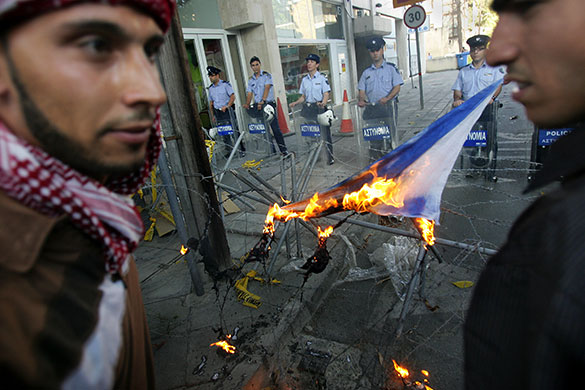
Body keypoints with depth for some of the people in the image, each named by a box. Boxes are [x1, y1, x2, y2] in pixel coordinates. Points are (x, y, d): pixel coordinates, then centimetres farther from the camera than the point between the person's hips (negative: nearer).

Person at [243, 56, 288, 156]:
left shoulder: (266, 75, 1)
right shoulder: (251, 80, 15)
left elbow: (267, 88, -13)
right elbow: (249, 93, 8)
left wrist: (263, 101, -28)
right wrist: (247, 104, -11)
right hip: (258, 107, 5)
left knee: (275, 128, -9)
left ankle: (284, 150, -3)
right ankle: (271, 151, 11)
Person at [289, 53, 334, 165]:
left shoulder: (322, 78, 1)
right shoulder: (304, 80, 14)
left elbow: (326, 94, -7)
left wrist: (323, 103, -27)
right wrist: (295, 103, 0)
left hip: (319, 108, -4)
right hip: (308, 108, 5)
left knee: (324, 133, -5)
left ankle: (330, 158, 3)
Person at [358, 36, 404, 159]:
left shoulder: (391, 68, 7)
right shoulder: (366, 72, 16)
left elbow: (397, 87, -1)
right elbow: (362, 90, 12)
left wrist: (387, 98, -20)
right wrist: (361, 100, -11)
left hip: (388, 105, -3)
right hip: (372, 107, 3)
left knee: (390, 130, -8)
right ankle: (376, 157, 10)